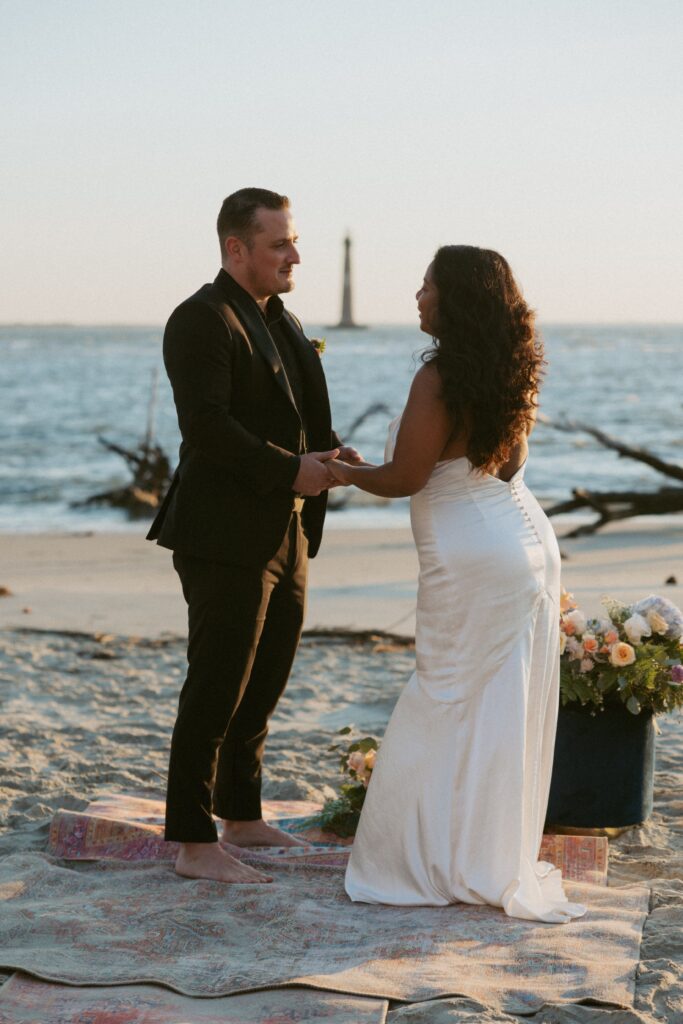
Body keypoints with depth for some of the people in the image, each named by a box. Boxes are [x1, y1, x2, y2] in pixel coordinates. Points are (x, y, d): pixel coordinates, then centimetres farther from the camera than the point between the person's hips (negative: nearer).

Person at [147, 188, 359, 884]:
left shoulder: (281, 323, 18)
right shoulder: (202, 320, -12)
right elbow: (207, 426, -22)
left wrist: (328, 455, 1)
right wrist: (292, 471, -22)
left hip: (285, 535, 9)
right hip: (226, 537, -9)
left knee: (263, 687, 16)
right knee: (216, 690, -5)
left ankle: (243, 819, 29)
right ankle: (194, 845, 2)